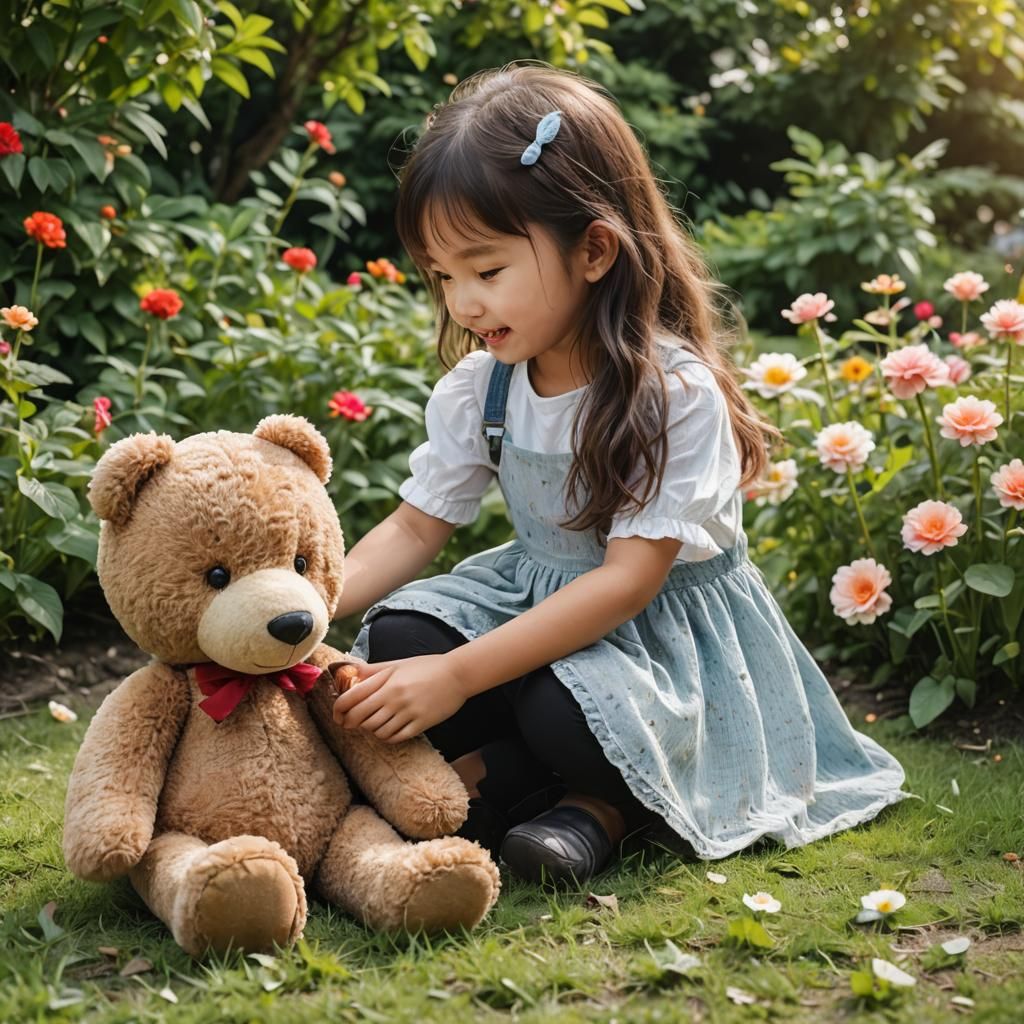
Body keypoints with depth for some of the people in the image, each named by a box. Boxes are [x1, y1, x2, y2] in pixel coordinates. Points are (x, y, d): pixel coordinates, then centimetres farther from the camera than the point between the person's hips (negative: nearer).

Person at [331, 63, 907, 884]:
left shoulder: (675, 392, -25)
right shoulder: (480, 385, -5)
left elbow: (629, 579, -28)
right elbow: (417, 527, 2)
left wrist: (459, 674, -34)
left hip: (666, 624, -6)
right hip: (537, 595, 6)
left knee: (563, 710, -35)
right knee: (395, 636, -19)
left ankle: (607, 798, -6)